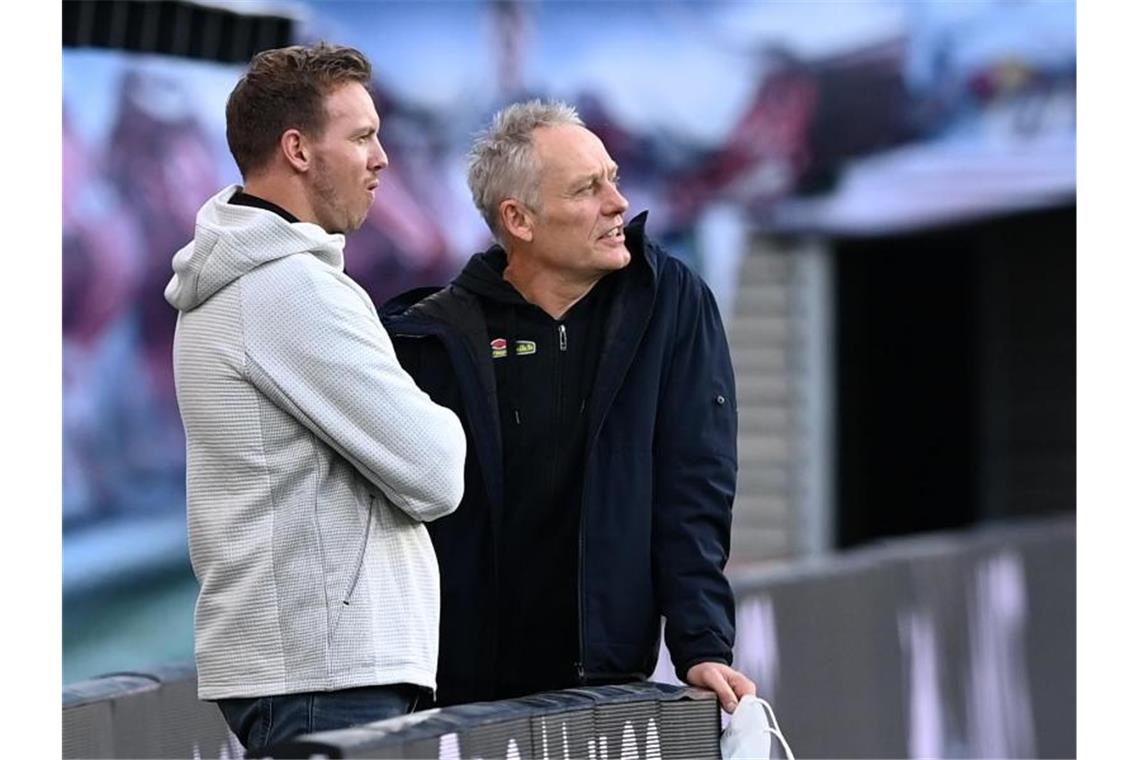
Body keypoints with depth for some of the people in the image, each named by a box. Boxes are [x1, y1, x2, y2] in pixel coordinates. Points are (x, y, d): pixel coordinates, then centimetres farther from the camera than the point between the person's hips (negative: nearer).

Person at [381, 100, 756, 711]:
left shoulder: (672, 303, 0)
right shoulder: (431, 340, -4)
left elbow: (694, 488, -3)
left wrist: (703, 647, -11)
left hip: (611, 677, 1)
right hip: (460, 689, -1)